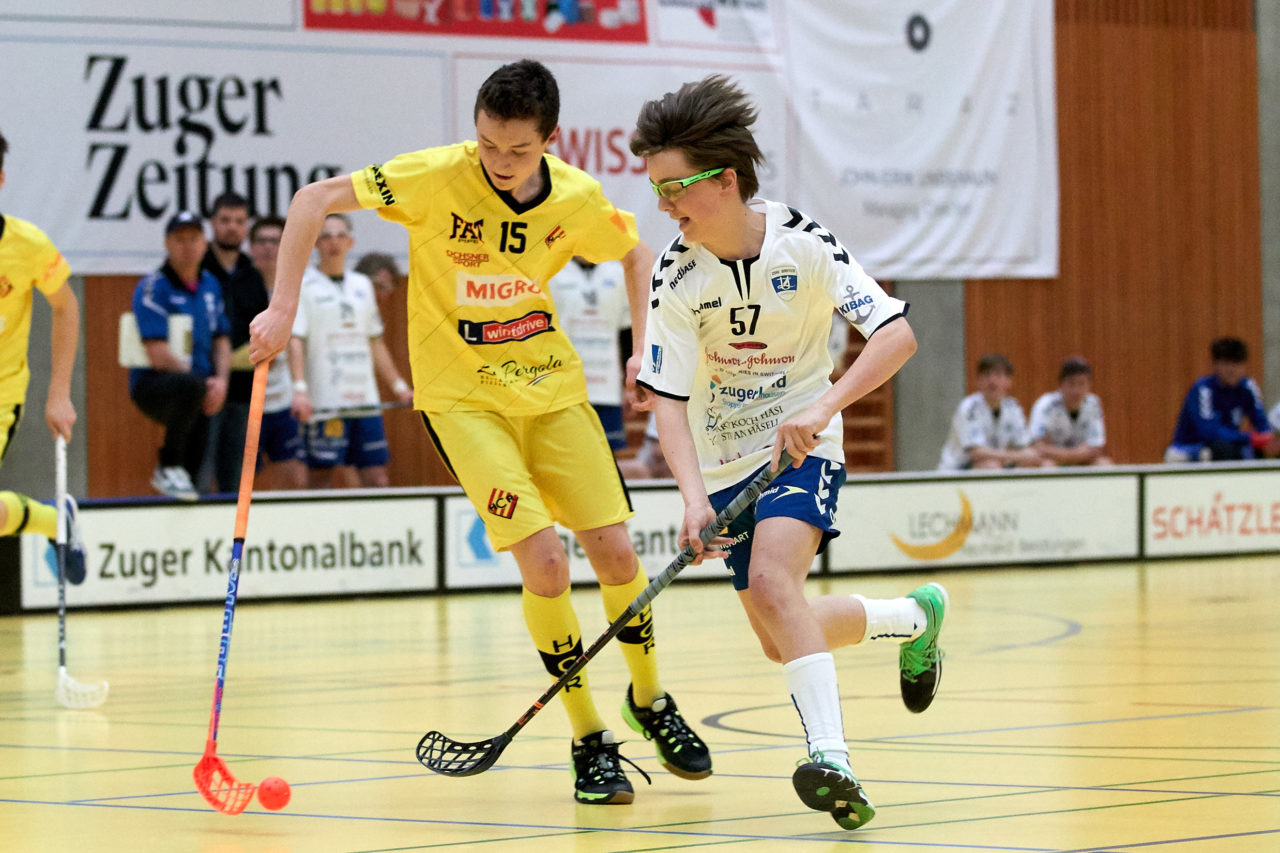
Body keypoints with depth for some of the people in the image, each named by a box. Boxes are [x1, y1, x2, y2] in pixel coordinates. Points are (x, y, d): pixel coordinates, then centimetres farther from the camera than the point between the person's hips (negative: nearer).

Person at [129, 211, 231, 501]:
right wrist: (203, 384, -12)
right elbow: (159, 356, -18)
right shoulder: (152, 288, -12)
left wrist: (220, 380, -2)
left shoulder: (210, 285, 12)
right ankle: (168, 468, -26)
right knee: (193, 387, -39)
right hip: (152, 387, -7)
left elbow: (221, 340, 18)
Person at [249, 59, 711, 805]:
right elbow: (315, 200, -15)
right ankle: (590, 740, -2)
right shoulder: (439, 177, -20)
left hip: (553, 386, 4)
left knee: (615, 548, 0)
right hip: (462, 396, -3)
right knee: (543, 556, -18)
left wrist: (647, 346, 4)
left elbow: (636, 254, 13)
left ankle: (650, 699, 28)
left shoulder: (577, 198, -9)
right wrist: (284, 308, -20)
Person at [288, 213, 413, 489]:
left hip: (365, 401, 5)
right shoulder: (303, 285, -1)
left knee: (377, 479, 1)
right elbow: (294, 340, -10)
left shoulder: (362, 285, 16)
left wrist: (398, 384, 20)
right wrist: (300, 389, -22)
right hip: (324, 403, -5)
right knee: (320, 477, -4)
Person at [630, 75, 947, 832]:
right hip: (727, 461, 4)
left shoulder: (802, 244, -19)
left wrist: (823, 406, -36)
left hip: (801, 444, -4)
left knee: (772, 580, -31)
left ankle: (830, 758, -37)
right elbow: (669, 400, -16)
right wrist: (694, 498, -32)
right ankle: (914, 617, 31)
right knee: (784, 639, 3)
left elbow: (898, 334, -23)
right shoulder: (678, 276, -13)